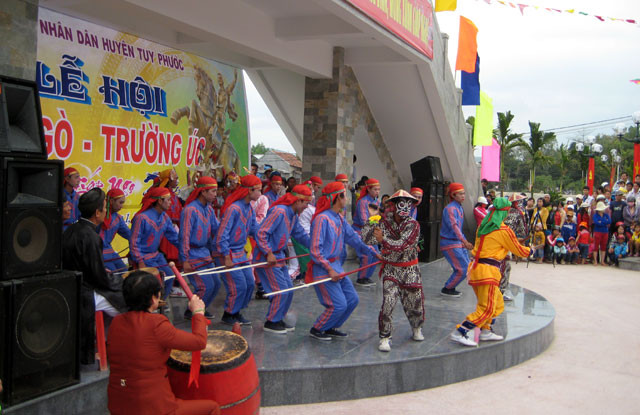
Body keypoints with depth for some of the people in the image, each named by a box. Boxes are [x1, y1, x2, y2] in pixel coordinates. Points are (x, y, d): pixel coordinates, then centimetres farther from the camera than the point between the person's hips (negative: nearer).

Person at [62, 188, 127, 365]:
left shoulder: (71, 230, 5)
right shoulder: (90, 237, -23)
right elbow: (102, 279, -18)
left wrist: (104, 272, 20)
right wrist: (122, 280, 0)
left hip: (72, 288, 10)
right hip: (85, 296, -10)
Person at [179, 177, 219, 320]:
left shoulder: (209, 209, 7)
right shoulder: (190, 210, -18)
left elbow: (216, 228, 10)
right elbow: (184, 236, -19)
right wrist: (185, 260, -19)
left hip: (204, 253, 9)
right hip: (192, 255, -8)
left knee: (216, 283, 9)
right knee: (206, 286, -9)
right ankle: (191, 313, 9)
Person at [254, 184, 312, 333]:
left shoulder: (293, 216, 9)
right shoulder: (279, 212, -21)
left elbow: (301, 235, 19)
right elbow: (260, 233, -23)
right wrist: (269, 253, -24)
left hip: (278, 256, 10)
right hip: (266, 257, -10)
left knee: (288, 288, 10)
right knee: (281, 290, -8)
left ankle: (278, 319, 23)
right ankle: (271, 322, 6)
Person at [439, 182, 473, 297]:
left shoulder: (459, 207, 14)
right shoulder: (450, 208, -17)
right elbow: (454, 226, -31)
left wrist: (464, 241, 24)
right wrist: (464, 241, -41)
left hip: (458, 243, 10)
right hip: (449, 243, -10)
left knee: (467, 267, 10)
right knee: (462, 269, -10)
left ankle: (450, 287, 21)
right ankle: (447, 289, 6)